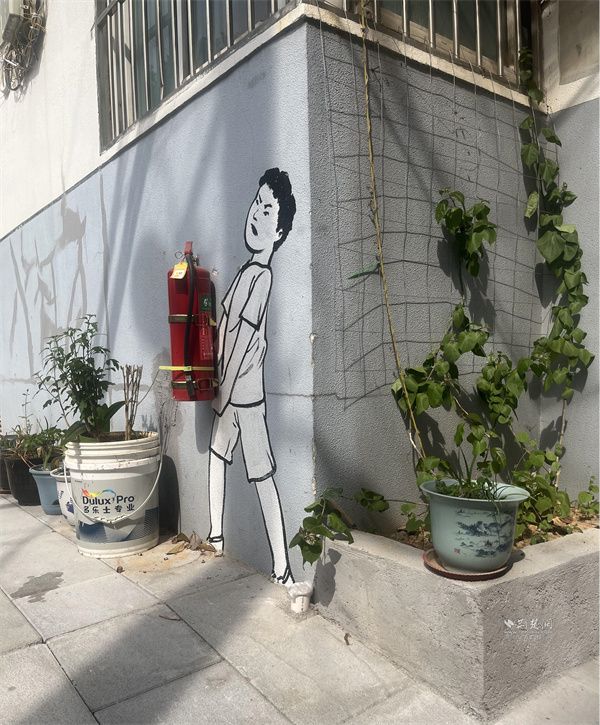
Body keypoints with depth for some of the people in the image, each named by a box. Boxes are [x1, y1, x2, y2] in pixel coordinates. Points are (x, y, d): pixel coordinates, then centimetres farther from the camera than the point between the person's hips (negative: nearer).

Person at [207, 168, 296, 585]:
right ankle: (217, 537, 39)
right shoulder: (246, 271, 10)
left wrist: (223, 394, -14)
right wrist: (221, 389, 13)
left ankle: (282, 570, 3)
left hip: (246, 393, -9)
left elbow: (246, 338, -18)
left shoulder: (263, 275, -16)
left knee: (263, 475, -6)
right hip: (230, 390, 9)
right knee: (218, 454, 21)